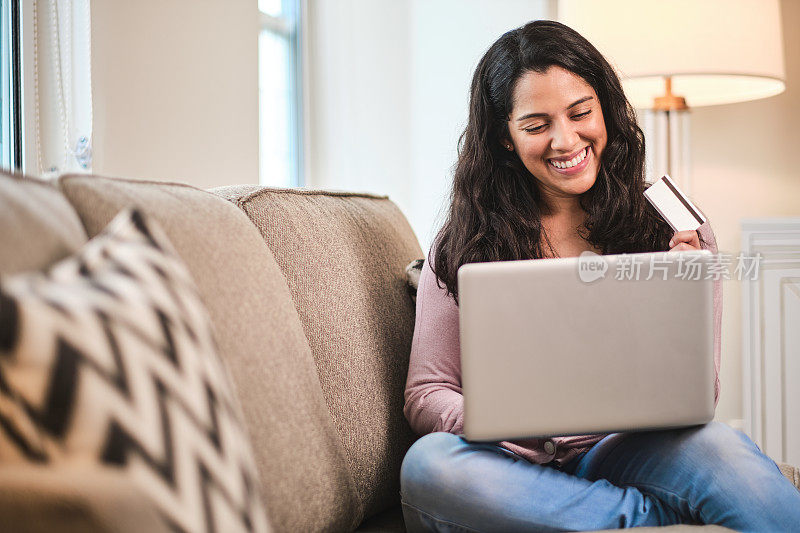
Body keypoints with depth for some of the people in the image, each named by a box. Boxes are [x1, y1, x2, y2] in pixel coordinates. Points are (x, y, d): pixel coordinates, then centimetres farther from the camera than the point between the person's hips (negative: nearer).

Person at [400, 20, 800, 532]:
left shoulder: (672, 234, 4)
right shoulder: (464, 246, 2)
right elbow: (426, 394, 2)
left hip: (623, 454, -2)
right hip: (516, 466, 2)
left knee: (715, 445, -36)